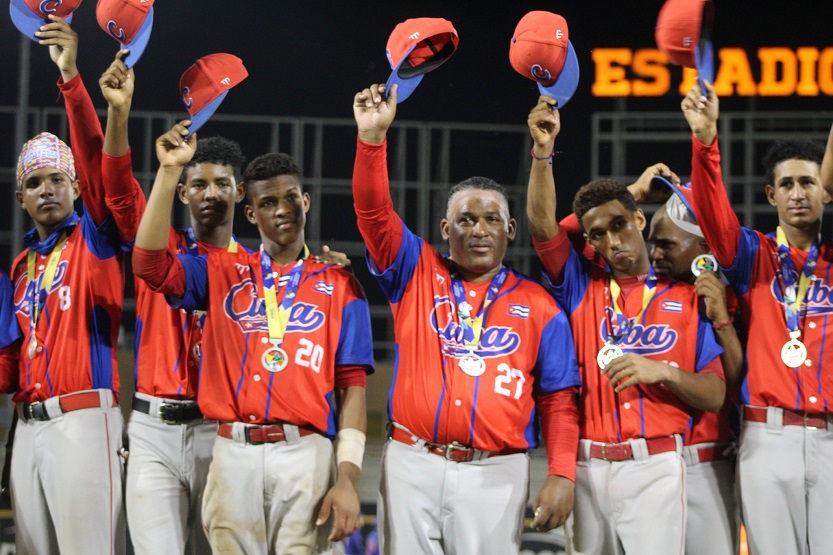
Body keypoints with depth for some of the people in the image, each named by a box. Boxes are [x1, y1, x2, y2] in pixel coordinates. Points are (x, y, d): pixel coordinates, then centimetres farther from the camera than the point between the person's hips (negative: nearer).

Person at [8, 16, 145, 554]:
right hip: (28, 424, 7)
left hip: (83, 418, -7)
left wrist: (70, 76, -24)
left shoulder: (97, 236, 2)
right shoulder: (23, 263, 20)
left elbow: (101, 163, -14)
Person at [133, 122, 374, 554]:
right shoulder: (221, 272, 14)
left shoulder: (340, 286, 9)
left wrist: (349, 477, -6)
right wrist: (170, 170, -8)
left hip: (305, 454, -1)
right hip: (233, 453, 1)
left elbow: (352, 385, 4)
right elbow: (150, 263, -3)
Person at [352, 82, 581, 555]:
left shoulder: (538, 305, 9)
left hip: (496, 474, -1)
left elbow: (558, 400, 6)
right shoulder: (417, 273, 12)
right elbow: (374, 211, -1)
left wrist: (563, 475, -6)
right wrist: (373, 136, -14)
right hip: (413, 464, 1)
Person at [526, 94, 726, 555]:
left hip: (655, 465, -2)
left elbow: (714, 395, 3)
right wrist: (543, 149, -15)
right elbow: (542, 225, -5)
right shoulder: (581, 285, 11)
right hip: (589, 466, 2)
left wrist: (664, 372, -14)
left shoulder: (687, 296, 5)